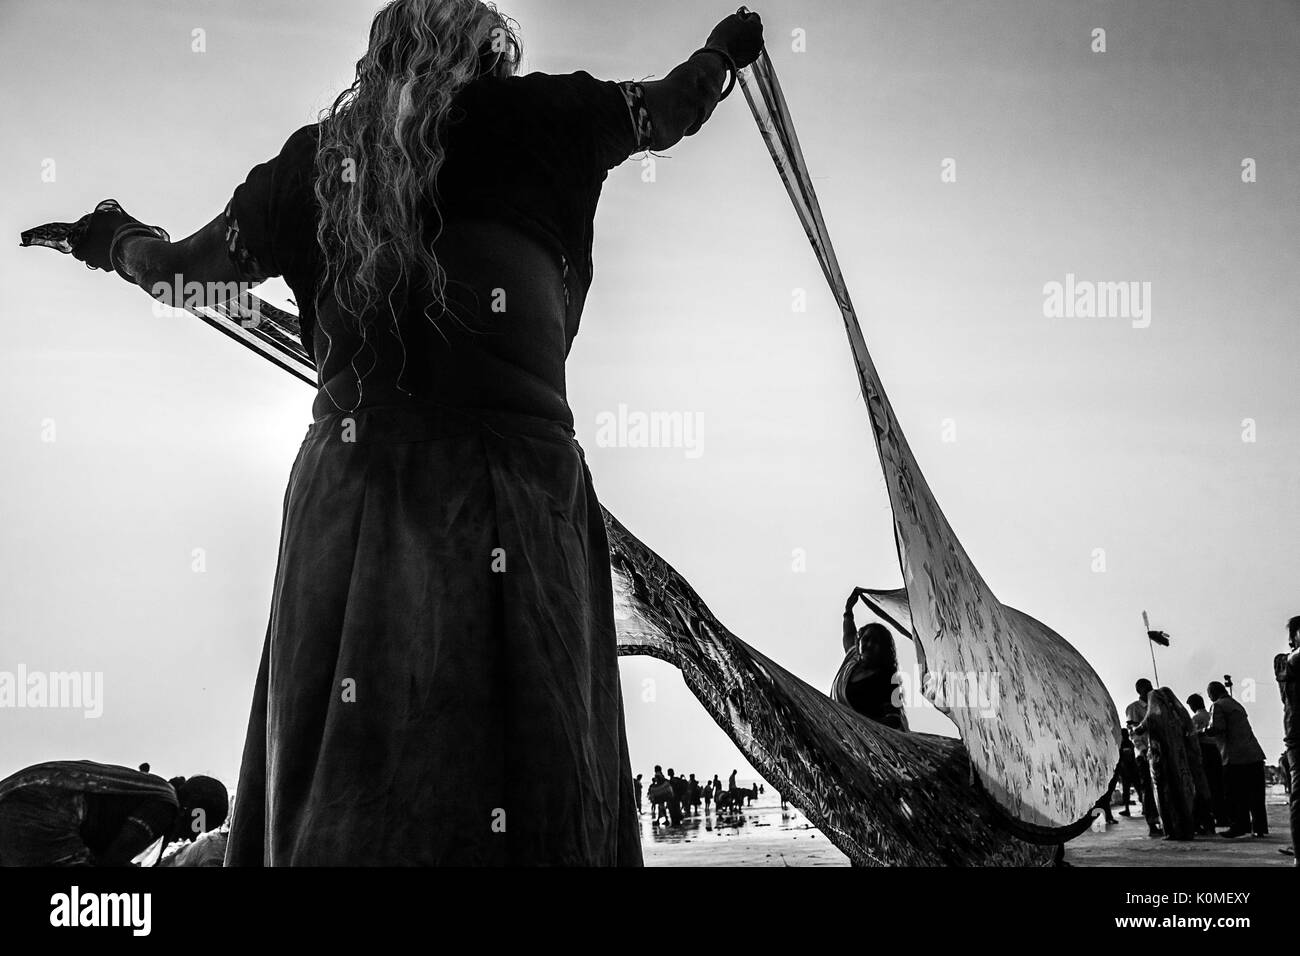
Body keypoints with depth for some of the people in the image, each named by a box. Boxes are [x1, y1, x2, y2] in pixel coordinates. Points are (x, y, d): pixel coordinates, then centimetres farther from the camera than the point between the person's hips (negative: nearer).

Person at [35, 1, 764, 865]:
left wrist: (112, 236, 48)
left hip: (352, 485, 3)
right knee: (523, 779, -1)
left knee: (338, 797, 5)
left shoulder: (321, 155, 15)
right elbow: (670, 110, 23)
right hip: (505, 480, -3)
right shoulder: (526, 119, 9)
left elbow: (182, 271, 26)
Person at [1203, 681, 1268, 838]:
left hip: (1235, 757, -8)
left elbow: (1217, 728, -16)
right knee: (1255, 794, 9)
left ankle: (1239, 826, -4)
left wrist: (1202, 732, 1)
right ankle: (1260, 827, 11)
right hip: (1255, 754, 8)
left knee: (1235, 795, -2)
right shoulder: (1237, 705, 23)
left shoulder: (1217, 706, -3)